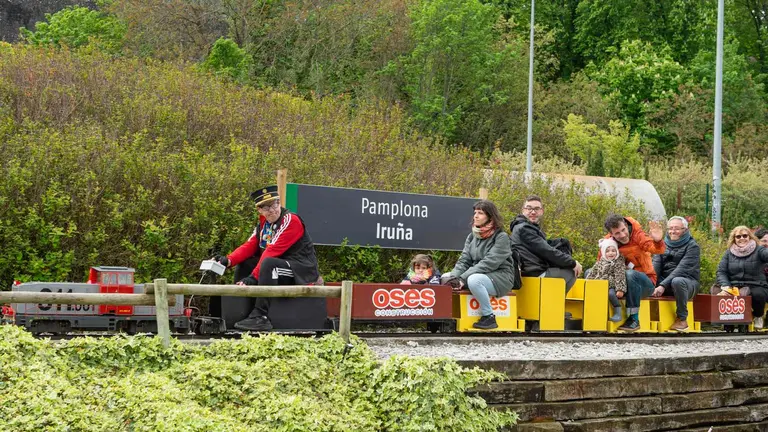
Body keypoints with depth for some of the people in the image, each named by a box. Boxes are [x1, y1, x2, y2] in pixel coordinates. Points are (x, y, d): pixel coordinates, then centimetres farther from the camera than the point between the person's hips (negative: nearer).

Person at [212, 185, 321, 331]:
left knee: (268, 263, -33)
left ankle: (260, 317, -36)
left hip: (302, 271, -9)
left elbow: (272, 252, -24)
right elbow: (249, 246, 4)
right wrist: (228, 260, -14)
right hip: (281, 267, 9)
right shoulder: (263, 223, 11)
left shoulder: (291, 220, -16)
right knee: (244, 263, 5)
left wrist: (253, 277, -29)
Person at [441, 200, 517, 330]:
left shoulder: (501, 237, -12)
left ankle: (489, 317, -22)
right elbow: (464, 261, 3)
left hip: (500, 277, -7)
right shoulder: (472, 236, 11)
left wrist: (463, 278, -27)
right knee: (445, 278, -5)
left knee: (474, 280, -37)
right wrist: (454, 278, -17)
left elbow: (489, 263, -22)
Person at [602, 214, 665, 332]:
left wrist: (657, 241, -56)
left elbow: (658, 249, -31)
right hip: (621, 284, 5)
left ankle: (634, 319, -27)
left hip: (645, 284, -4)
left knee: (630, 274, -37)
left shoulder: (638, 235, -16)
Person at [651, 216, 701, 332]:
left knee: (677, 281, -39)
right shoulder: (663, 244, 13)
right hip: (665, 282, 5)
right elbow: (655, 265, -3)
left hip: (687, 282, -5)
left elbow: (682, 269, -19)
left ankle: (682, 319, -20)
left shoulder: (692, 246, -5)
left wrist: (663, 285, -30)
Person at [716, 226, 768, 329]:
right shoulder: (729, 253, 13)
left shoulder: (758, 250, 2)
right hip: (735, 286, 1)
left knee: (757, 294, -35)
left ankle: (758, 316, -1)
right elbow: (721, 272, 7)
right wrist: (725, 285, -13)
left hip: (756, 286, -1)